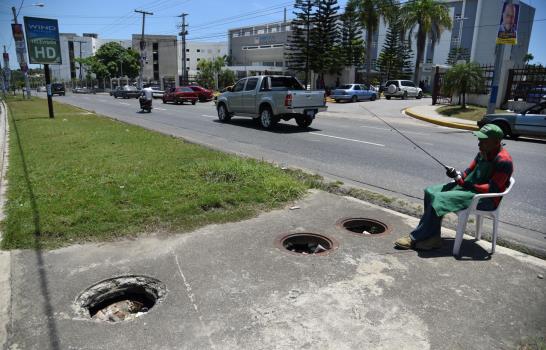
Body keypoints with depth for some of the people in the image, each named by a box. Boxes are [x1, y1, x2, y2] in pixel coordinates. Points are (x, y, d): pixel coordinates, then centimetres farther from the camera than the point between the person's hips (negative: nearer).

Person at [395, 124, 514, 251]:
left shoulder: (503, 161, -17)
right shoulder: (483, 153, 10)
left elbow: (492, 189, -22)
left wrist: (466, 184, -28)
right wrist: (457, 174, -7)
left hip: (486, 198, -9)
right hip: (469, 186, 10)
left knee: (439, 199, -25)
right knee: (431, 191, -4)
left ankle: (415, 238, -13)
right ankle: (432, 238, -7)